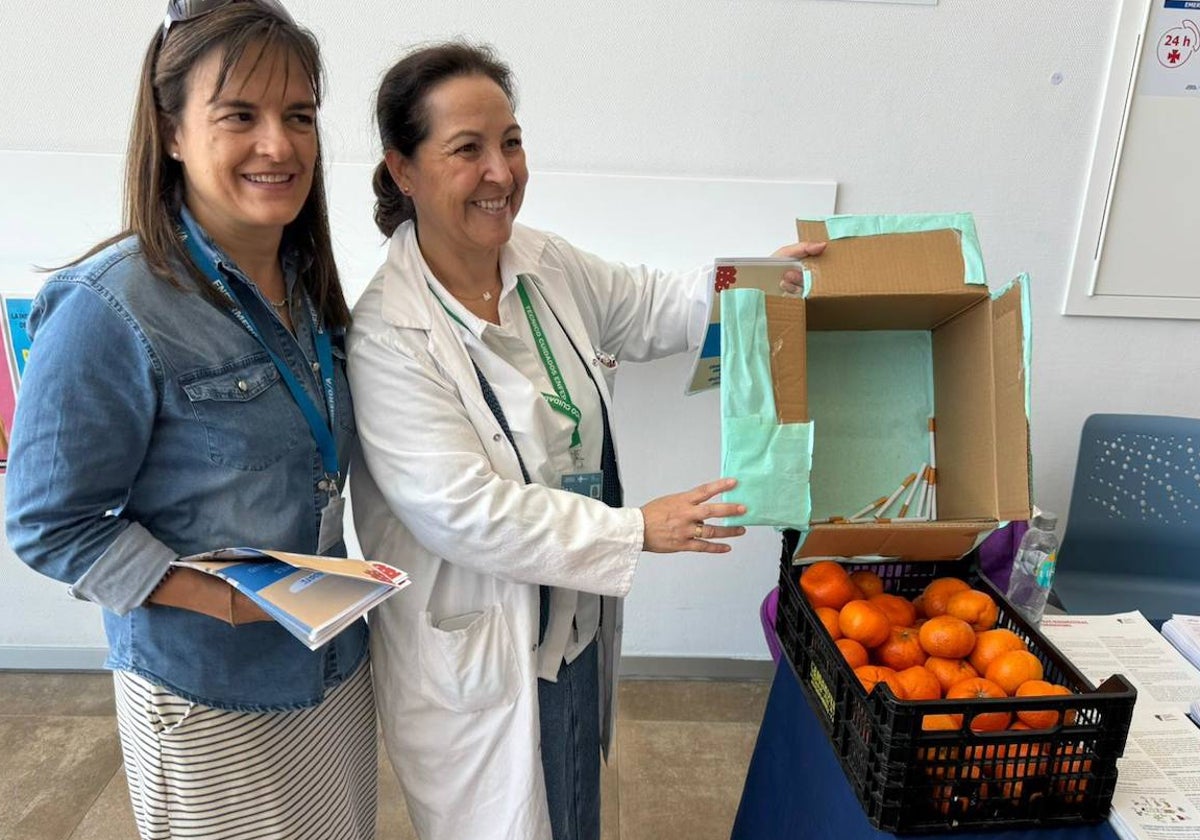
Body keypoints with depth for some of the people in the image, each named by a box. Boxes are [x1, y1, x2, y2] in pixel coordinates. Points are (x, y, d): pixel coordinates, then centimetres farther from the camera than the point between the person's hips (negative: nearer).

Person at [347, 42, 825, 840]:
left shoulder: (547, 263, -4)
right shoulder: (388, 335, -25)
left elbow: (647, 309, 14)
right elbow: (464, 512, -27)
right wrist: (639, 530, -23)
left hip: (578, 619, 7)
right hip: (476, 651, -6)